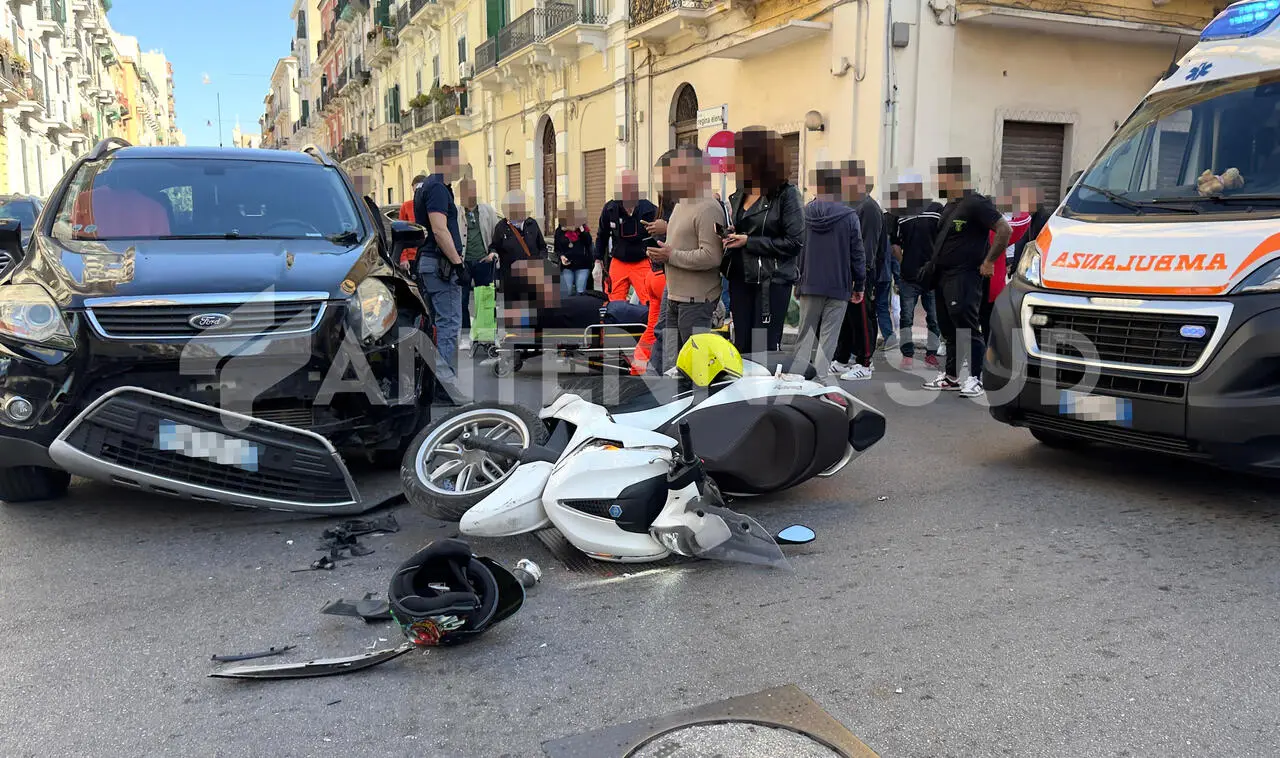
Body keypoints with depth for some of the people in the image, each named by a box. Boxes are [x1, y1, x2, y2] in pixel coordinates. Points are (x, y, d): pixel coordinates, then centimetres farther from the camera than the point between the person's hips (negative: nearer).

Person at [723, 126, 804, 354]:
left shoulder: (786, 194, -7)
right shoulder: (738, 196, 12)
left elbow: (795, 241, -13)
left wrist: (748, 242, -13)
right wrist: (728, 235, -2)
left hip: (772, 282, -6)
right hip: (740, 279, 6)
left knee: (766, 348, -6)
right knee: (742, 345, 10)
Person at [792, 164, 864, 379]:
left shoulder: (803, 213, 0)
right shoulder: (849, 216, -7)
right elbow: (857, 254, -3)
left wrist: (796, 281, 14)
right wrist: (859, 286, 7)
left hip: (809, 284, 3)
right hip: (839, 287, -2)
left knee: (805, 335, 11)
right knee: (828, 338, 2)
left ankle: (797, 375, 8)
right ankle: (820, 378, 0)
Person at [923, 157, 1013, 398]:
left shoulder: (976, 204, -12)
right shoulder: (950, 207, 17)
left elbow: (1005, 230, -19)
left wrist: (988, 261, -18)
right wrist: (933, 266, 16)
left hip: (964, 278, -10)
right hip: (944, 276, 10)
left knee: (968, 329, -9)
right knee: (949, 329, 13)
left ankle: (975, 379, -4)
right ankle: (951, 377, 21)